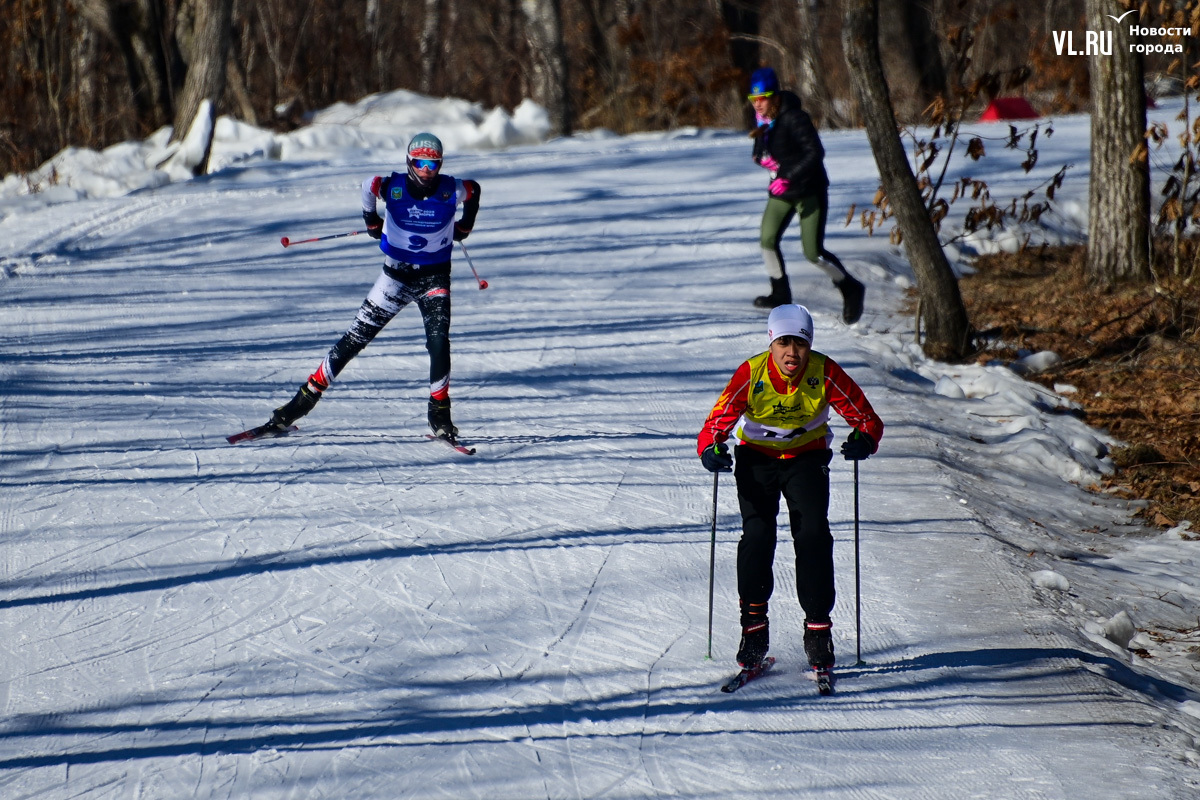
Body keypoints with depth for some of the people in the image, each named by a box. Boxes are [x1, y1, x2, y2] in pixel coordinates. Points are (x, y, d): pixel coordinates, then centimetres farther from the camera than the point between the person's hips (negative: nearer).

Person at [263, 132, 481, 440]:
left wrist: (464, 227, 17)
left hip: (434, 276, 0)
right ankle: (308, 396, 7)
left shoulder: (451, 191, -13)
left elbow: (475, 190, 11)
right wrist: (372, 222, 16)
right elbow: (368, 186, 8)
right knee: (356, 337, 1)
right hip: (396, 274, 0)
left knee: (439, 340, -18)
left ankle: (440, 413, -7)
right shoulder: (393, 187, -15)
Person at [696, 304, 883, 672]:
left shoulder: (825, 373, -20)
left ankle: (818, 629, -6)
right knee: (757, 535, -15)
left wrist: (864, 439, -37)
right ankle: (754, 625, 0)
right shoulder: (751, 374, -22)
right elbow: (717, 421, -19)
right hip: (756, 459, 0)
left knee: (813, 535, -15)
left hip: (806, 459, 0)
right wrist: (711, 449, -41)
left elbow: (867, 418, -15)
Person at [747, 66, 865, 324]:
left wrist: (788, 177, -33)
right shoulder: (763, 119, 3)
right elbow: (760, 152, 15)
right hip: (781, 190, 8)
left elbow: (815, 153, -28)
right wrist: (761, 158, -10)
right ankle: (781, 294, 14)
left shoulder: (795, 119, -22)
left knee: (813, 252, -9)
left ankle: (851, 289, 10)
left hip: (809, 190, -8)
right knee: (767, 239, -3)